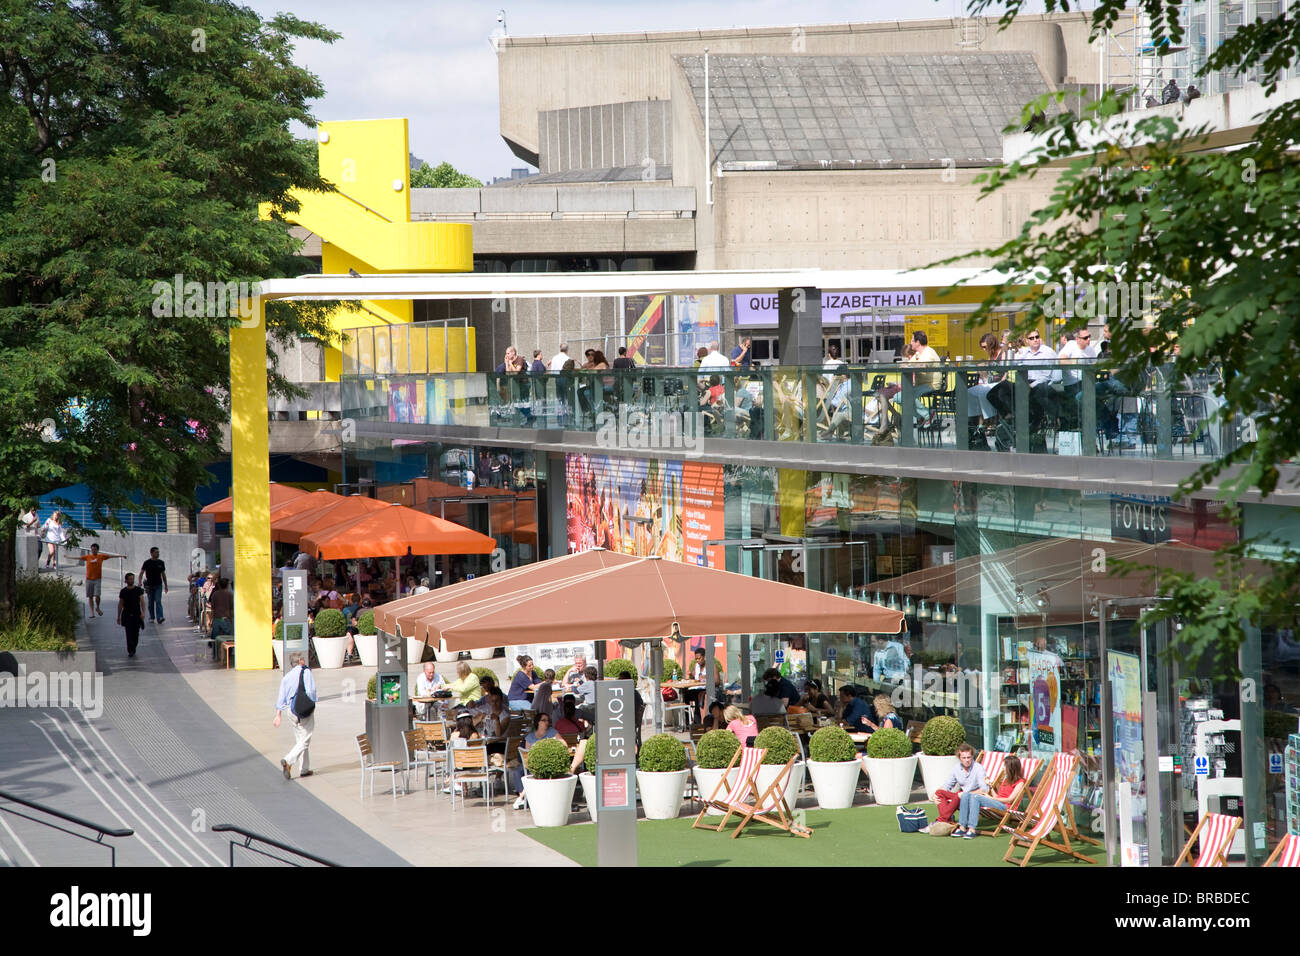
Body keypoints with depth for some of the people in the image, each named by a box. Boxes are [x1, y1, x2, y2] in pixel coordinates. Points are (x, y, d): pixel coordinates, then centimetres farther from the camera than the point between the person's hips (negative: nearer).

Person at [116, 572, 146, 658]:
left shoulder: (138, 590, 1)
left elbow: (142, 601, -3)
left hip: (137, 615, 1)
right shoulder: (123, 592, 2)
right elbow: (120, 604, 7)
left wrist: (143, 612, -17)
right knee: (129, 634, -9)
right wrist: (118, 617, 8)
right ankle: (130, 651, -8)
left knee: (136, 634, 5)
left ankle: (133, 649, 25)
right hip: (127, 616, -1)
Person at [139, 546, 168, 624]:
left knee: (158, 601, -12)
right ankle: (151, 617, 24)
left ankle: (159, 618, -21)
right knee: (151, 602, 8)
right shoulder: (147, 563, -2)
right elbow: (141, 573, -3)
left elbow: (163, 574, 15)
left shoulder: (161, 563, 7)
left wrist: (165, 585, 17)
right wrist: (140, 582, -19)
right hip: (149, 585, -1)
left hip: (158, 585, 1)